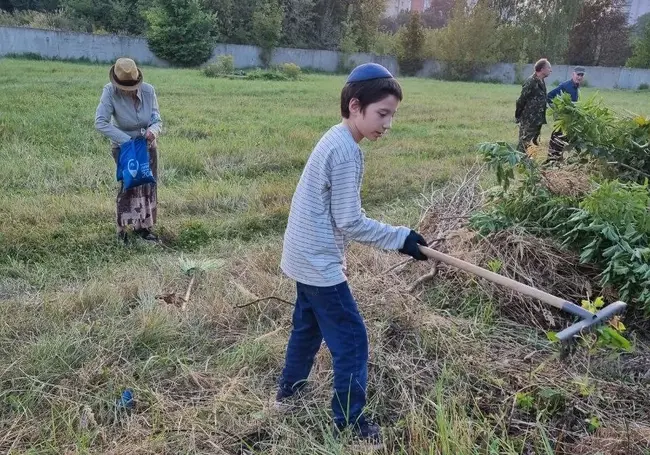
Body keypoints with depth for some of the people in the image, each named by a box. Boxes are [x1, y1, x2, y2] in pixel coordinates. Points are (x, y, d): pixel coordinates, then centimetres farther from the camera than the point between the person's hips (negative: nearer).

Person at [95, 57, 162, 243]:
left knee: (149, 185, 9)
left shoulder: (148, 90, -17)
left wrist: (153, 131, -37)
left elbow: (157, 120, -13)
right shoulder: (110, 92, -25)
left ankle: (143, 225, 24)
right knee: (129, 183, -13)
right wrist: (127, 140, -38)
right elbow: (100, 122, -31)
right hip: (123, 145, -4)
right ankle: (123, 229, -1)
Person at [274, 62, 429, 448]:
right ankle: (350, 422, 14)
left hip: (305, 255, 10)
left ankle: (289, 389, 44)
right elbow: (349, 222, -23)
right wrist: (400, 238, -17)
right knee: (351, 340, 0)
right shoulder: (347, 151, -23)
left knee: (308, 325, 26)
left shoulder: (334, 138, 8)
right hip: (320, 263, -10)